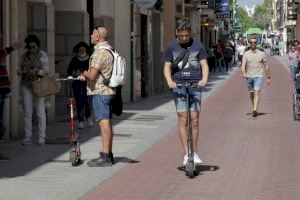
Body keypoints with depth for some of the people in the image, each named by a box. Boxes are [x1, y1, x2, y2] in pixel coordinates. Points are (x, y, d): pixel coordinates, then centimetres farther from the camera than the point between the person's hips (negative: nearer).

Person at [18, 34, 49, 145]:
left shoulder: (42, 55, 0)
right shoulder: (24, 56, 11)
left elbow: (46, 70, -7)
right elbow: (19, 71, 12)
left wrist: (37, 71, -26)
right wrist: (23, 71, -12)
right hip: (26, 85, 3)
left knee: (40, 111, -4)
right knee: (27, 112, 2)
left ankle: (41, 137, 0)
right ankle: (27, 137, 6)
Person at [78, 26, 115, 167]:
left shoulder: (100, 52, -16)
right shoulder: (109, 50, 16)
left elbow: (92, 75, -21)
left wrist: (84, 73, 0)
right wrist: (86, 76, 25)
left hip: (100, 92, -10)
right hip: (109, 91, 10)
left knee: (104, 123, -11)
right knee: (108, 123, 12)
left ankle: (105, 157, -13)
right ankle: (109, 154, 18)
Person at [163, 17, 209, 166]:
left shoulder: (198, 46, 6)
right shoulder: (172, 47, 7)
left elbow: (204, 65, 4)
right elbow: (167, 66, 6)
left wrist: (204, 79, -16)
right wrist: (169, 81, -13)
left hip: (195, 86, 0)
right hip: (179, 86, 0)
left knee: (194, 119, -3)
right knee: (182, 119, -6)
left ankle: (194, 153, 9)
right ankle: (186, 154, -4)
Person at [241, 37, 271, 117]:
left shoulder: (261, 54, 4)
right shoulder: (246, 54, 4)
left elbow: (266, 66, 10)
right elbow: (243, 65, -5)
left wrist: (268, 77, 10)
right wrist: (244, 73, -25)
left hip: (259, 76, -2)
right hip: (249, 77, 2)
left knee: (256, 93, -16)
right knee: (251, 93, 12)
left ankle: (255, 110, -26)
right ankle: (254, 108, 29)